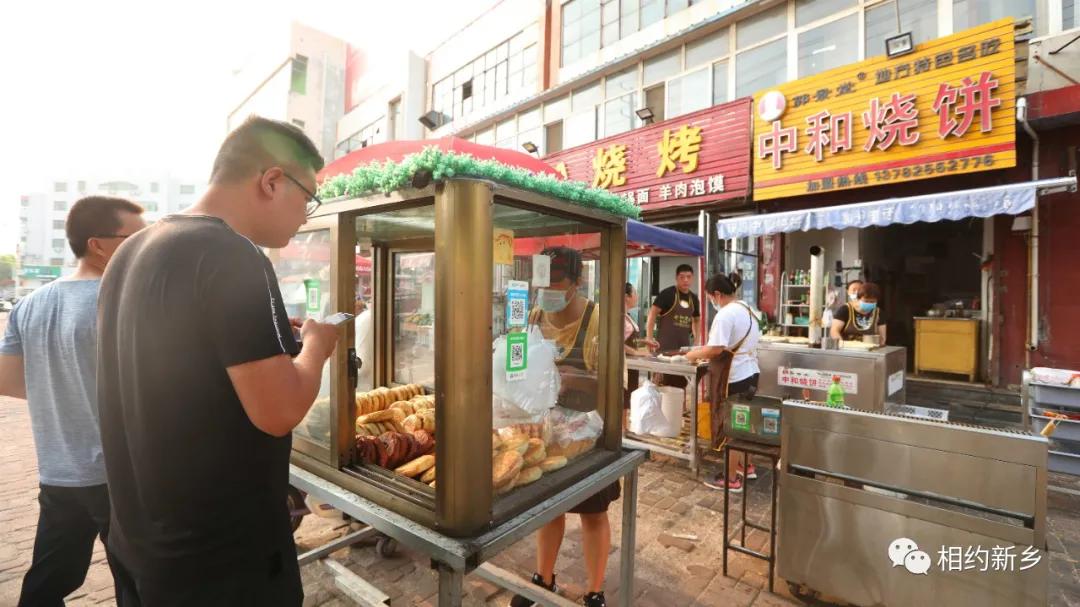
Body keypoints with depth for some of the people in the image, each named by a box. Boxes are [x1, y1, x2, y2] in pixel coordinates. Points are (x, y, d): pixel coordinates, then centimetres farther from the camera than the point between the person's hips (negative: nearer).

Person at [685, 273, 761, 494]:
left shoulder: (725, 314, -20)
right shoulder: (748, 309, 10)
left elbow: (715, 349, -27)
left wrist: (694, 354, -9)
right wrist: (704, 352, 13)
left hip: (736, 378, -9)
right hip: (751, 373, 9)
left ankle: (731, 480, 15)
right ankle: (745, 466, 36)